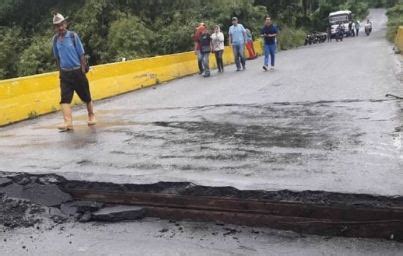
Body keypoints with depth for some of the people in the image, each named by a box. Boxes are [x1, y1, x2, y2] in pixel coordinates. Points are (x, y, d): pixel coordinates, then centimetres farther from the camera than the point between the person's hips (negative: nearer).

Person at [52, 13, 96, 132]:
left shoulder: (73, 35, -8)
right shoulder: (55, 39, 2)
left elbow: (81, 54, -6)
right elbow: (57, 57, 13)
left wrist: (83, 70, -8)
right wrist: (60, 70, 12)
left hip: (77, 71, -2)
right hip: (65, 73, 3)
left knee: (86, 96, 11)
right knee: (65, 98, -11)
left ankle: (91, 116, 33)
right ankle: (68, 123, -15)